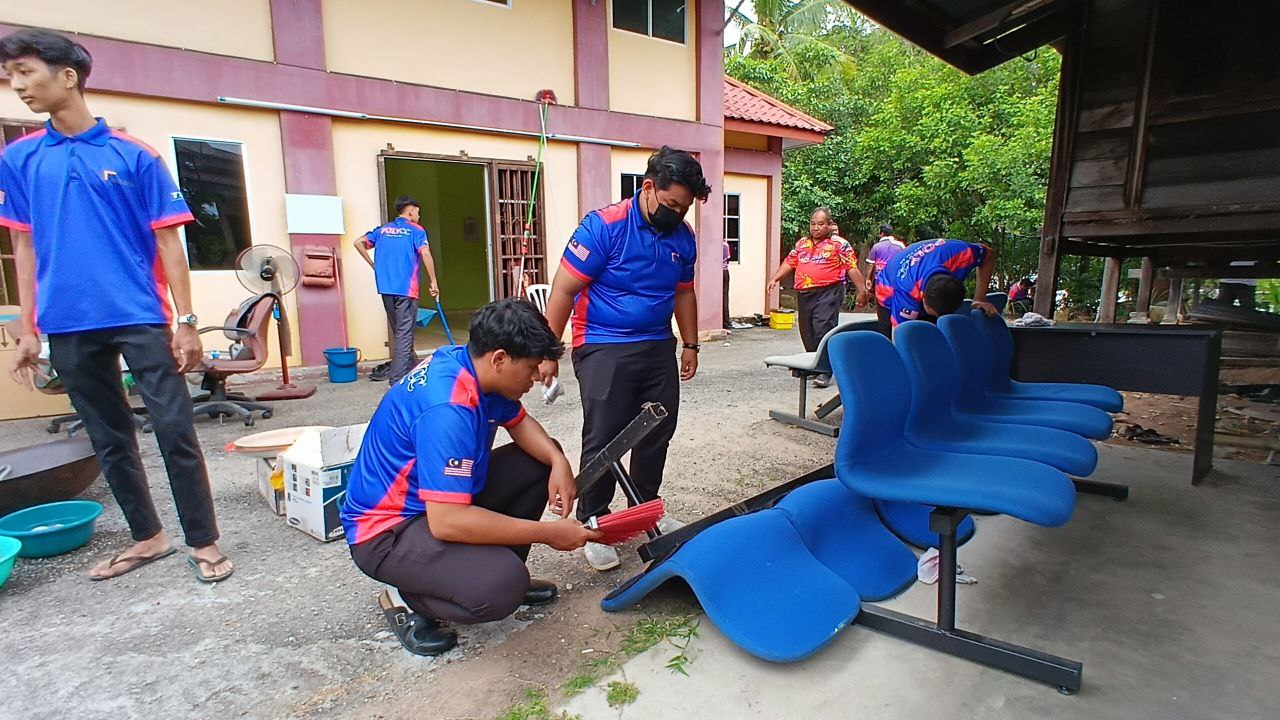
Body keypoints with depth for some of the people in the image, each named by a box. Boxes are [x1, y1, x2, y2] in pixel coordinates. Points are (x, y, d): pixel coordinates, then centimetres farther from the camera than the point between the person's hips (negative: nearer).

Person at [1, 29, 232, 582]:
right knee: (109, 438, 12)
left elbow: (167, 241, -2)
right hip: (68, 326, 4)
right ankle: (147, 536, 26)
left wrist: (185, 322, -8)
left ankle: (203, 543, 7)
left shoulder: (135, 156, -1)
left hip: (141, 318, -4)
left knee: (175, 430, -3)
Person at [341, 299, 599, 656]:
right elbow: (446, 522, -36)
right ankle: (406, 599, -1)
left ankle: (503, 570, 11)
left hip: (444, 497, 9)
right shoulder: (447, 408, -32)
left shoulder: (471, 364, -5)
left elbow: (519, 423, 11)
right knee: (500, 588, -32)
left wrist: (558, 460, -10)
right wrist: (549, 533, -27)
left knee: (541, 462, 5)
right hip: (387, 529, -9)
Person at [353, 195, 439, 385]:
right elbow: (425, 253, -15)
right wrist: (433, 282, -12)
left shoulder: (382, 229, 15)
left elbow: (359, 243, 7)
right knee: (404, 334, -3)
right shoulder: (415, 230, 0)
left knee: (399, 332, 17)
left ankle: (414, 369, 31)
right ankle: (397, 380, -7)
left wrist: (374, 266, 13)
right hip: (406, 289, -6)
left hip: (386, 288, 6)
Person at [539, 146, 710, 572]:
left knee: (658, 433, 12)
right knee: (603, 440, -3)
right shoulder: (604, 226, -15)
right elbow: (564, 289, -14)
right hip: (604, 348, -6)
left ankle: (645, 511, 32)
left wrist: (690, 345, 17)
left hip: (658, 348, 6)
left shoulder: (683, 236, 4)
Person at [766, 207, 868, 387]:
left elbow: (852, 268, -3)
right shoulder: (802, 243, 18)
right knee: (807, 332, 9)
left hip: (828, 293, -6)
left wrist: (862, 291, -7)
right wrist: (775, 278, 10)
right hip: (804, 294, 6)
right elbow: (789, 263, 22)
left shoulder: (839, 244, 1)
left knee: (823, 330, -15)